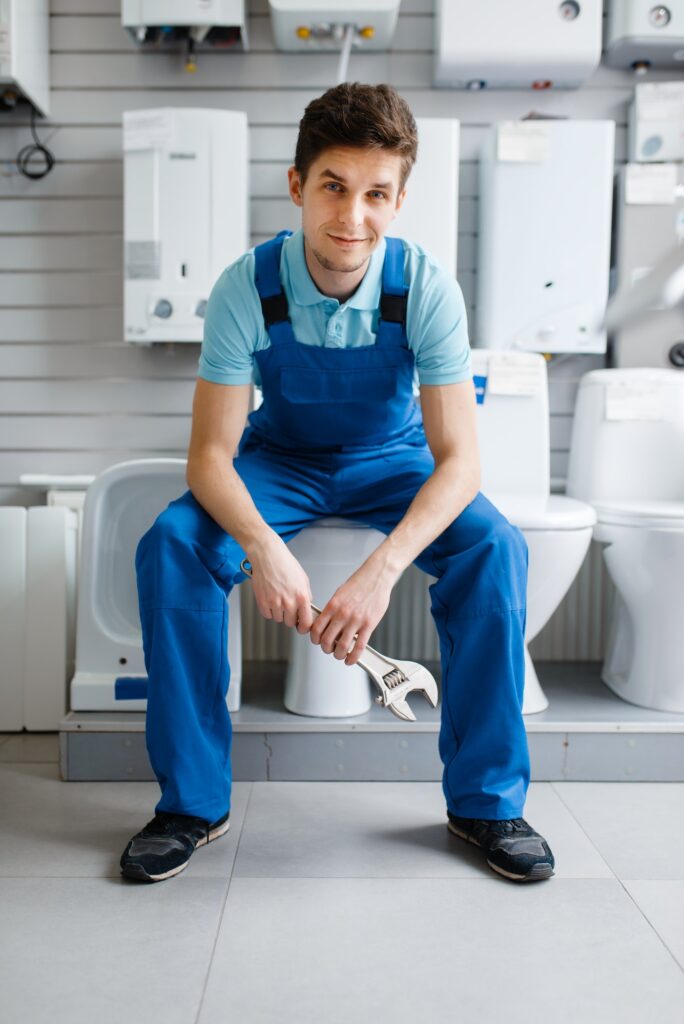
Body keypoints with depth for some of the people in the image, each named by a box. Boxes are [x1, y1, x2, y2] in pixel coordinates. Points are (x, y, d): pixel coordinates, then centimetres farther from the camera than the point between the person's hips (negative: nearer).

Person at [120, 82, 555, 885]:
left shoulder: (425, 288, -22)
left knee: (493, 547, -28)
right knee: (170, 544, -27)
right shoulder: (246, 288, -21)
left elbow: (459, 457, -26)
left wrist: (382, 569, -42)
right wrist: (263, 547, -44)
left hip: (392, 460, 0)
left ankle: (486, 800, -11)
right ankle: (192, 802, -12)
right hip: (280, 457, 0)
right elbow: (210, 455, -22)